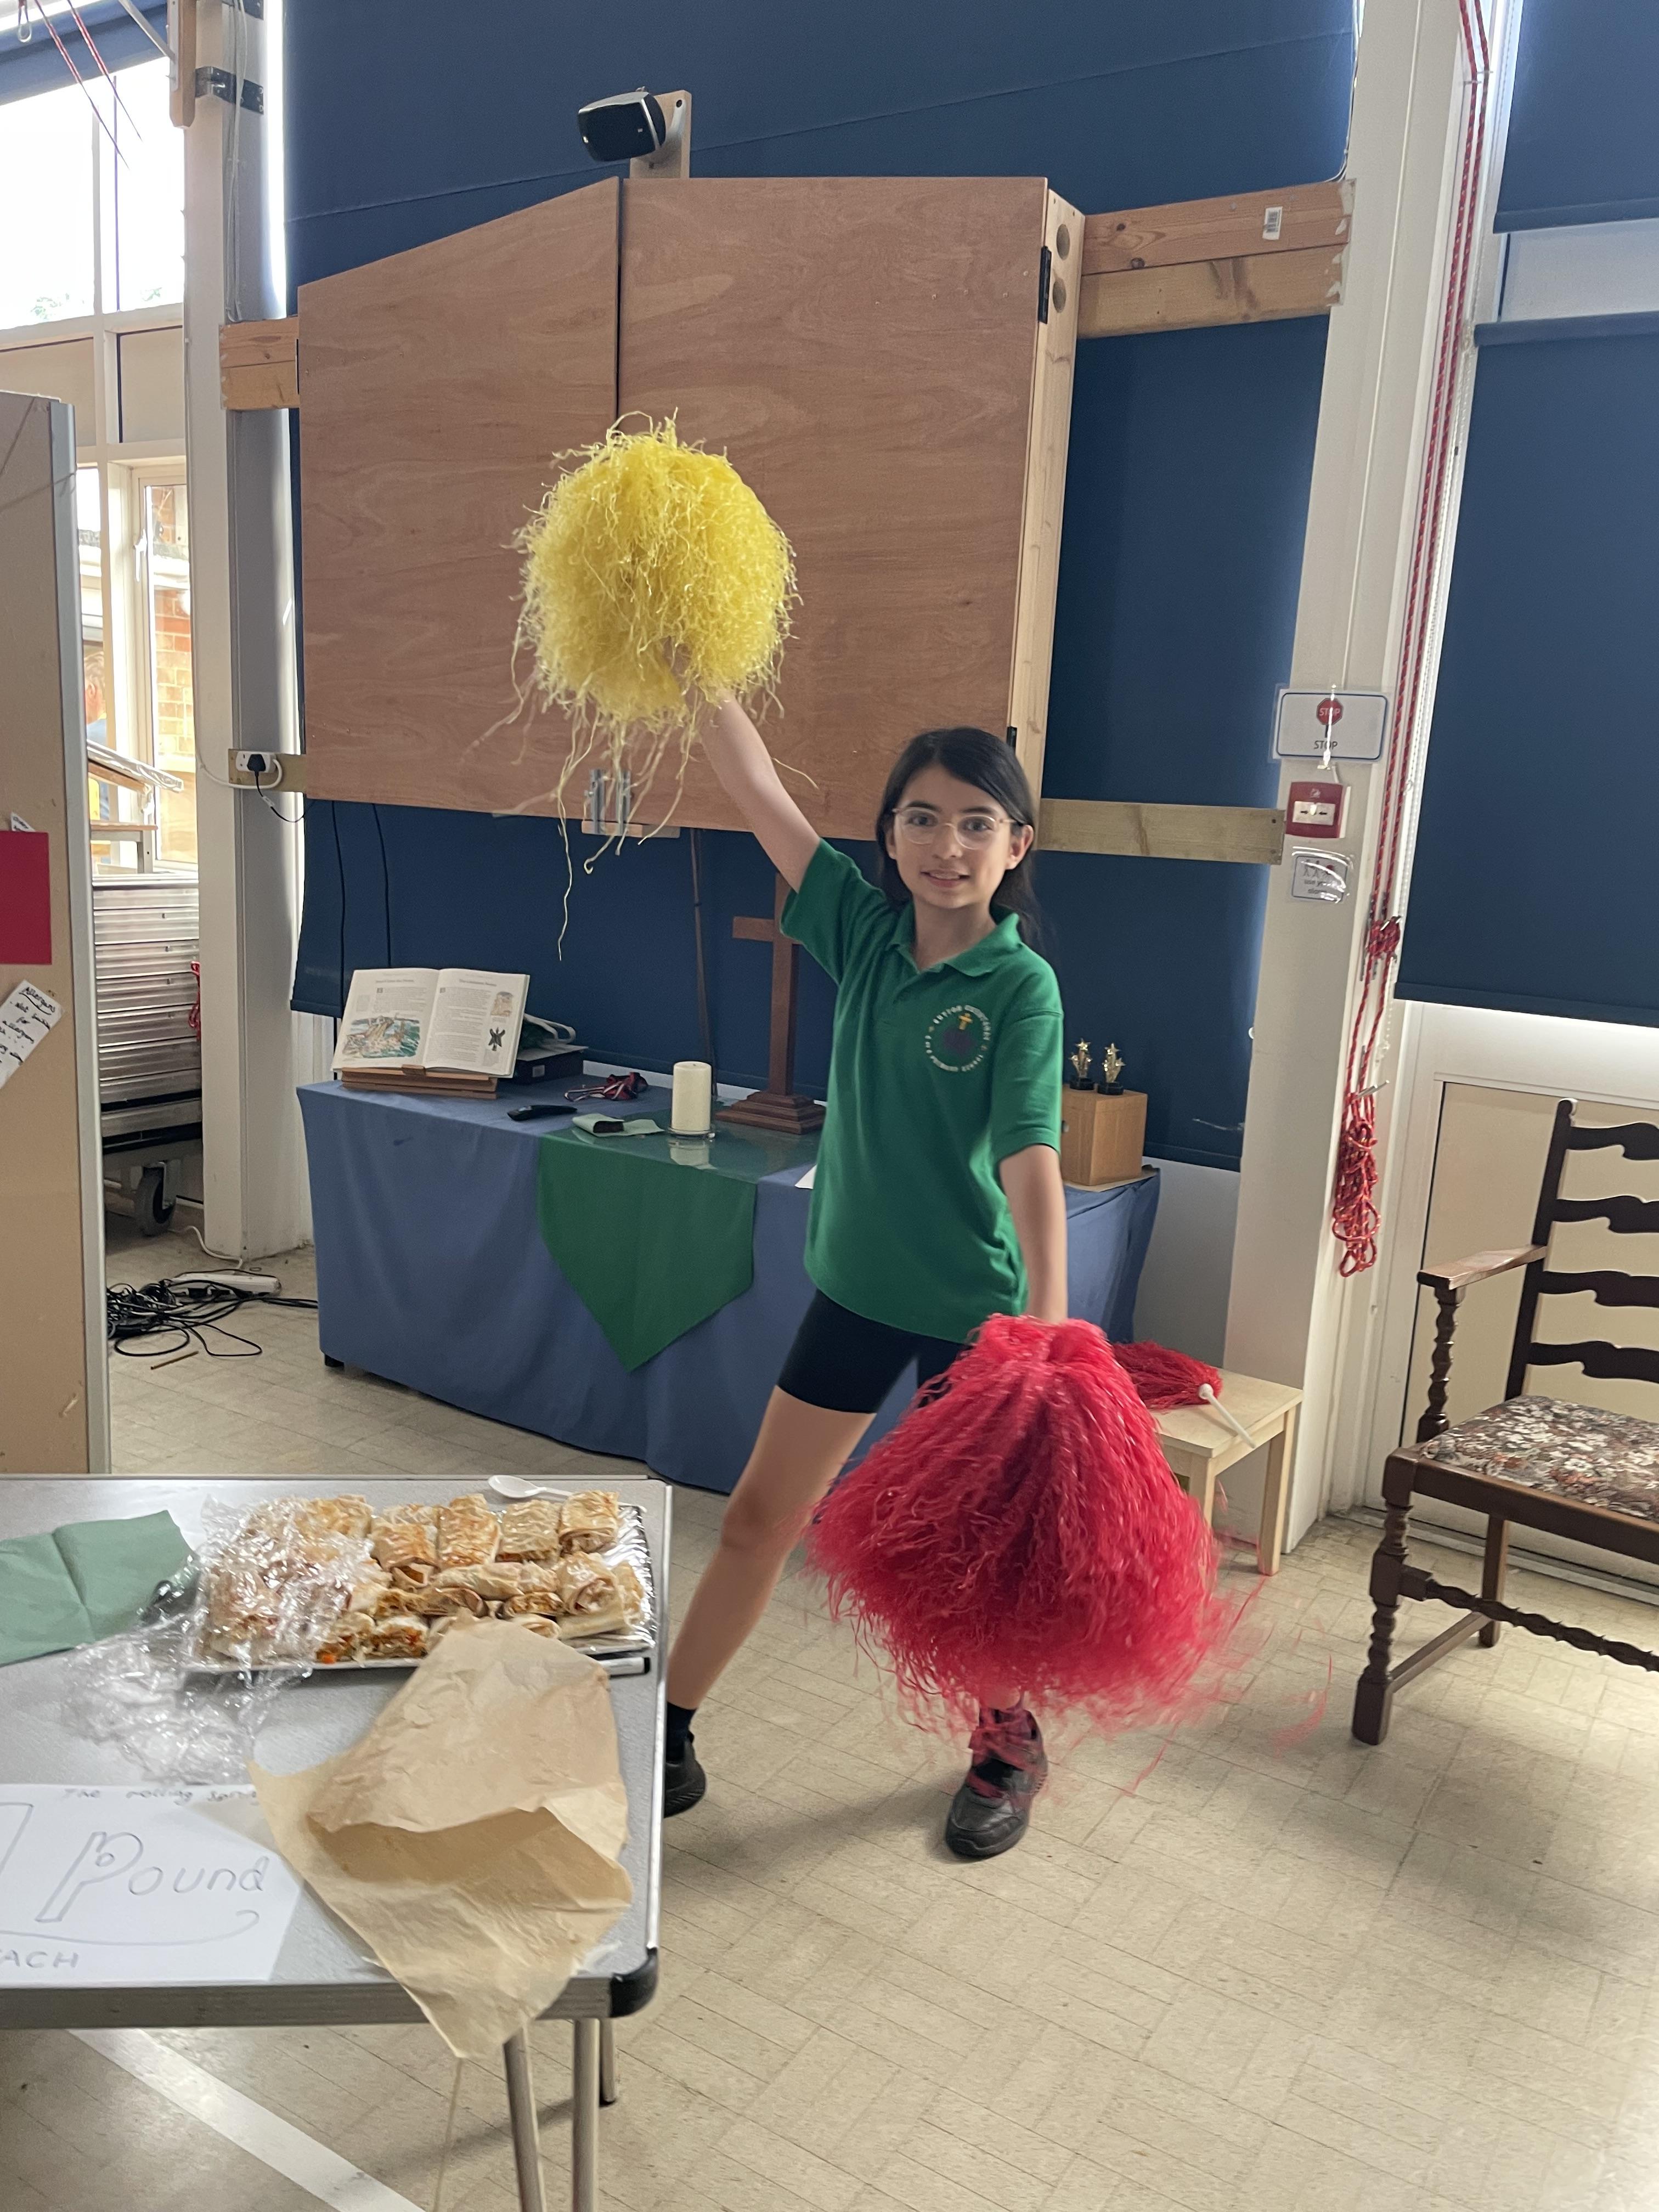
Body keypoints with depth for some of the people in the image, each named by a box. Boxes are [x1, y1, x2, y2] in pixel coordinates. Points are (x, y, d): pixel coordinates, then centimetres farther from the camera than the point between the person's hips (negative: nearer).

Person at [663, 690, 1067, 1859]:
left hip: (972, 1306, -4)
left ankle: (1010, 1746, 39)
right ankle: (670, 1731, 29)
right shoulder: (864, 929, -3)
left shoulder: (1022, 986, -16)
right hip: (857, 1285, 4)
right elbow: (757, 786, -5)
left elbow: (1030, 1163, -23)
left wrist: (1049, 1326, -31)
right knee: (761, 1515, 11)